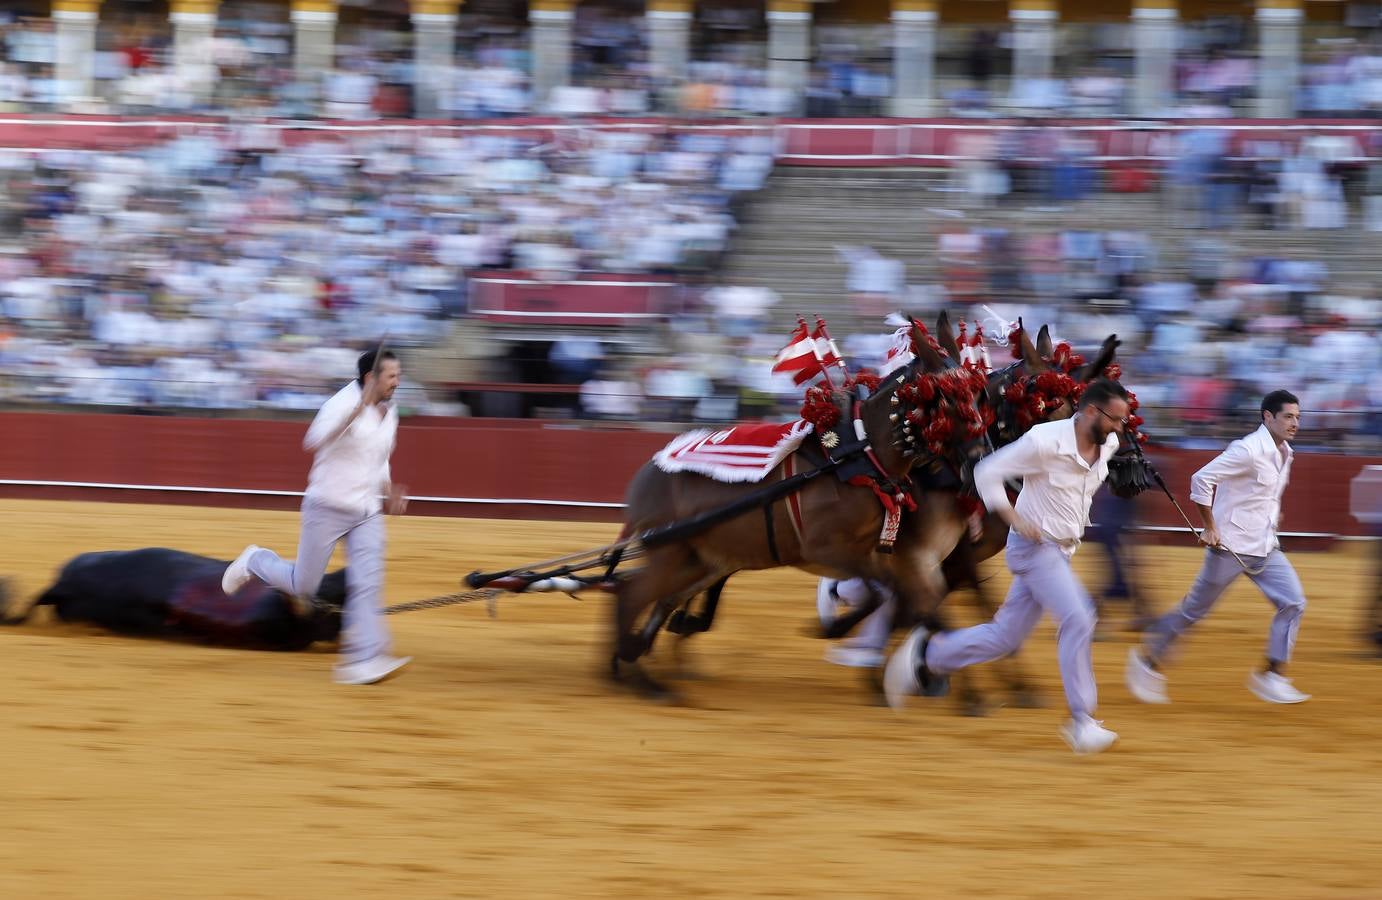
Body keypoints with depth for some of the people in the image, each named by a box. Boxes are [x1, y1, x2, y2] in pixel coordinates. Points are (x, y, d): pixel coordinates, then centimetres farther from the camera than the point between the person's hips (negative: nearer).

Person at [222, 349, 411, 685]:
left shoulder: (389, 413, 9)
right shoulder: (343, 404, -16)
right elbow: (315, 440, -35)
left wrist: (389, 493, 11)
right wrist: (358, 408, -42)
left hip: (367, 514, 6)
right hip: (327, 507, -6)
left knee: (367, 586, -9)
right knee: (303, 586, 4)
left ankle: (362, 661, -12)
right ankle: (254, 562, 33)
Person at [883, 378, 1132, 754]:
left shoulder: (1108, 445, 0)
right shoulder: (1045, 441, -21)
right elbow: (987, 472, -15)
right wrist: (1015, 519, -25)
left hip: (1061, 551, 8)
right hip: (1034, 546, -8)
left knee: (1005, 636, 11)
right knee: (1077, 620, -20)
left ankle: (926, 656, 27)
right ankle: (1080, 721, -15)